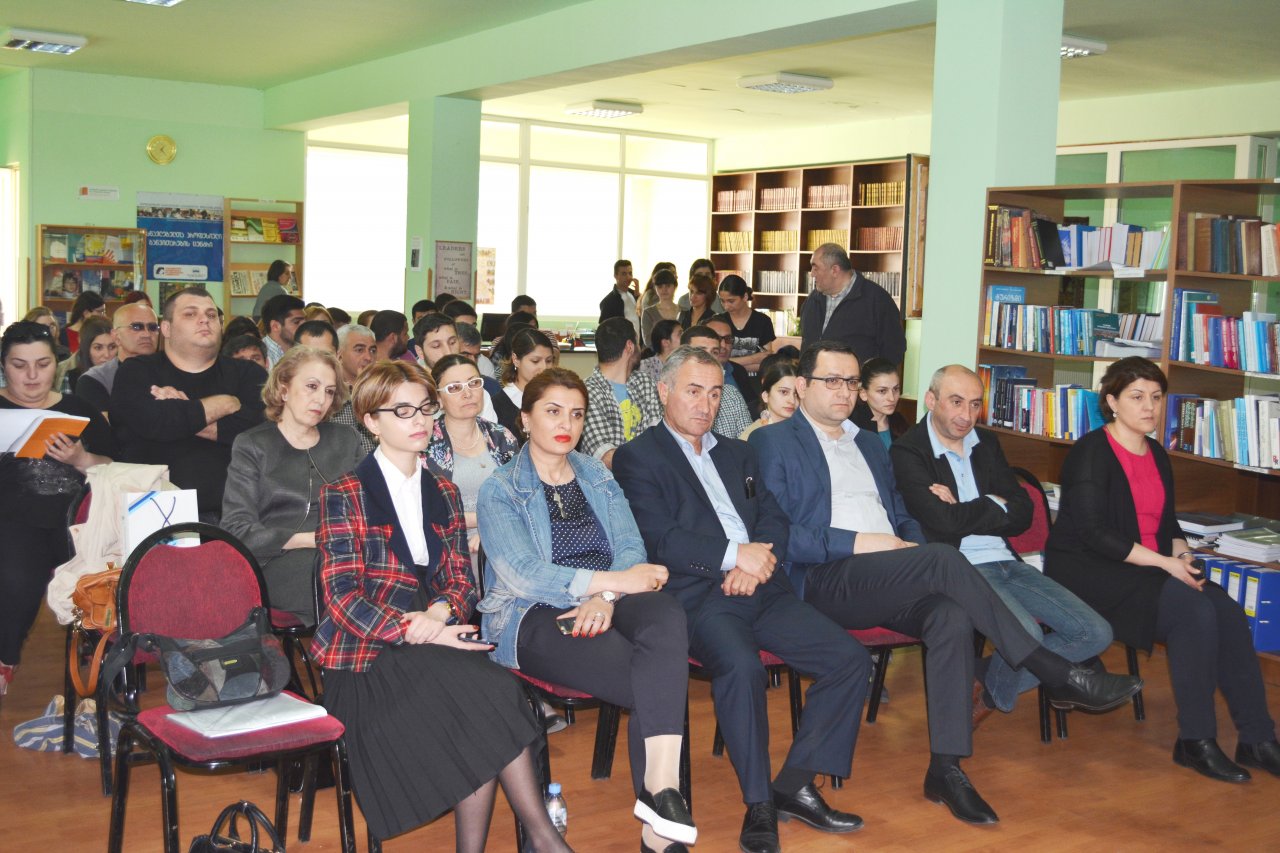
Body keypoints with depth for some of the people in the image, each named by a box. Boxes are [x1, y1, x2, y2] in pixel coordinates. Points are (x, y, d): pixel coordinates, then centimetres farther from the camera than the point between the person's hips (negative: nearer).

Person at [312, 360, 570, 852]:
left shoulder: (442, 494, 18)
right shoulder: (345, 495, 2)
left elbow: (461, 581, 14)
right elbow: (343, 598, -8)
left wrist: (439, 612, -10)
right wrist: (417, 633, -20)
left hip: (432, 640, 5)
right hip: (367, 654, -4)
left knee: (485, 707, -30)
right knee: (491, 689, -30)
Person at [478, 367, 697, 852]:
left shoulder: (598, 478, 19)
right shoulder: (499, 492, 4)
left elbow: (632, 550, 7)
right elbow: (521, 574, -11)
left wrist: (604, 597, -16)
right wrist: (613, 580, -17)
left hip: (603, 605, 4)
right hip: (533, 619, -4)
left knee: (666, 615, -34)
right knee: (657, 683, -30)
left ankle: (659, 791, -39)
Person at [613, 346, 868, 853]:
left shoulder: (737, 453, 26)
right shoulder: (638, 458, 5)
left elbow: (775, 521, 17)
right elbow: (659, 540, -8)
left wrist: (758, 561, -6)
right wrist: (734, 556, -14)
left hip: (760, 588, 6)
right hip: (698, 596, -6)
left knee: (850, 659, -12)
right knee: (740, 666, -35)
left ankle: (795, 785, -2)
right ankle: (758, 805, -20)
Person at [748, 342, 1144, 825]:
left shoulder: (870, 445, 27)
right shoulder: (773, 443, 5)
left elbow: (902, 518, 27)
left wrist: (912, 543, 2)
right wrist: (857, 542, -15)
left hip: (887, 582, 6)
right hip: (823, 581, -6)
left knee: (951, 617, -28)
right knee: (943, 558, -29)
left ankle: (946, 768, -27)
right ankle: (1056, 675, -23)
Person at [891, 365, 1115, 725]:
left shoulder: (987, 443, 17)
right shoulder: (907, 452, -5)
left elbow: (1022, 515, 10)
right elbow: (944, 522, -17)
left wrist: (966, 512, -6)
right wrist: (995, 505, 0)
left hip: (1007, 563, 8)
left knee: (1096, 633, -3)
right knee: (1026, 635, -31)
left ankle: (991, 689, 9)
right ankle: (994, 692, 4)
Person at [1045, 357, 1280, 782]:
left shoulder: (1157, 456, 15)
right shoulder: (1091, 452, -10)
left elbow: (1167, 524, 21)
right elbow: (1093, 533, -18)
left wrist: (1183, 555, -1)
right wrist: (1164, 562, -21)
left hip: (1146, 570, 7)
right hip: (1088, 573, -7)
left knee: (1227, 610, -18)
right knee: (1194, 610, -28)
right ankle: (1195, 741, -17)